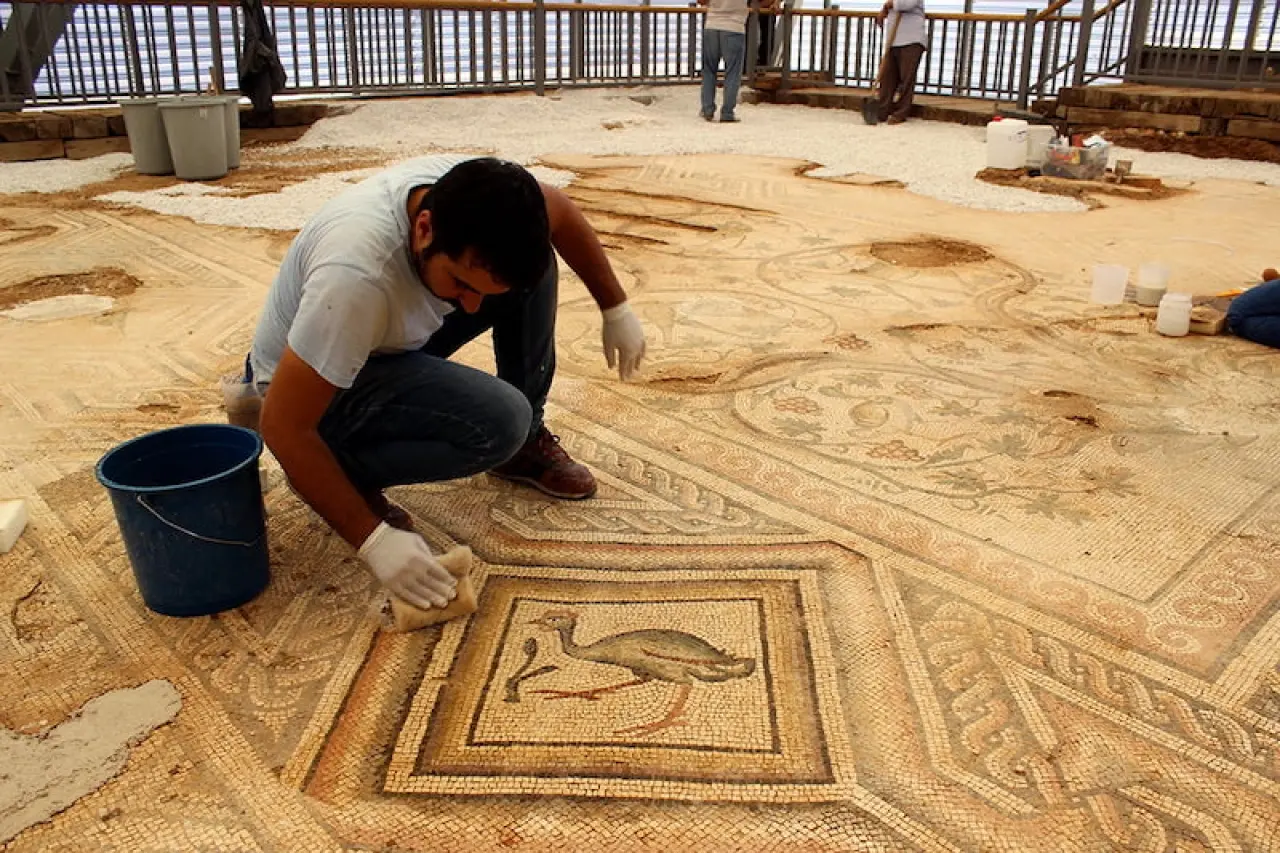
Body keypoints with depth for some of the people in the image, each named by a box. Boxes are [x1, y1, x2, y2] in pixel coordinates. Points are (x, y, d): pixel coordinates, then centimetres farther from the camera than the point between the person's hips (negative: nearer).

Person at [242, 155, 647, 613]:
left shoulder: (474, 191, -22)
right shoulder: (356, 274, -41)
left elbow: (560, 211, 1)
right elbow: (283, 426, -34)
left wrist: (617, 309, 4)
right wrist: (374, 538, -33)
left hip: (393, 340, 7)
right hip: (315, 389, -7)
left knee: (535, 264, -9)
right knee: (499, 422, -29)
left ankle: (527, 442, 5)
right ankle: (346, 474, -6)